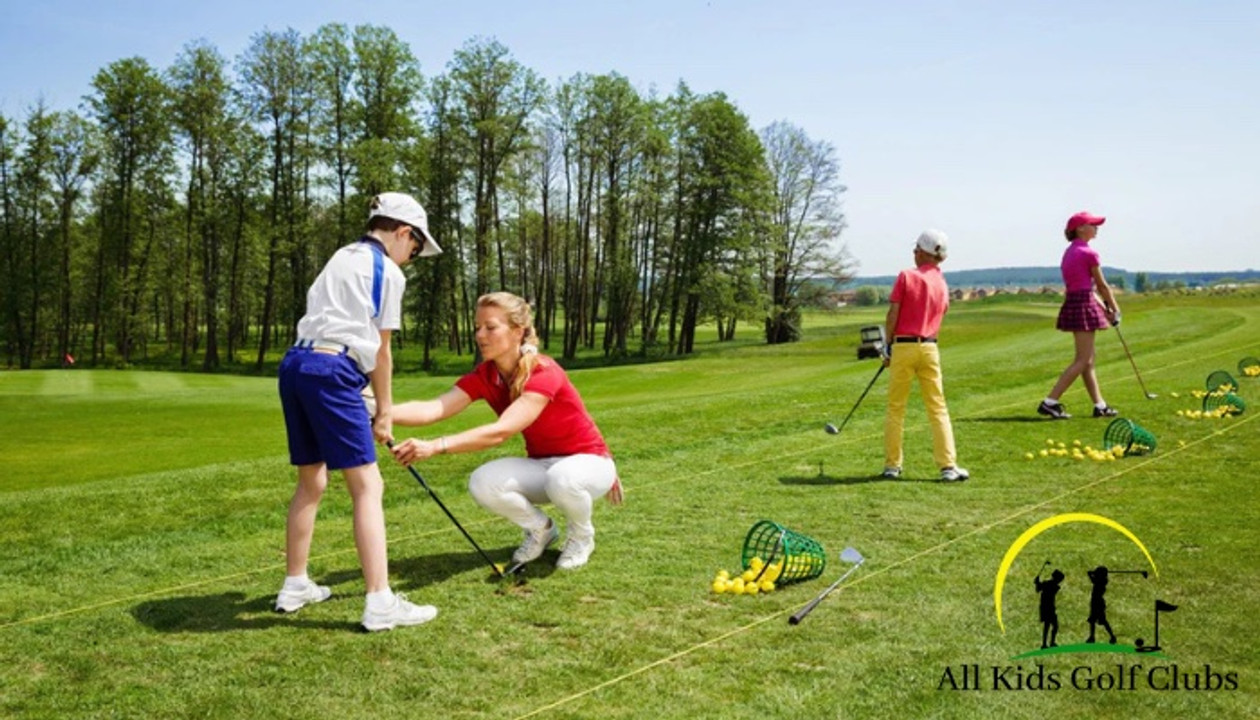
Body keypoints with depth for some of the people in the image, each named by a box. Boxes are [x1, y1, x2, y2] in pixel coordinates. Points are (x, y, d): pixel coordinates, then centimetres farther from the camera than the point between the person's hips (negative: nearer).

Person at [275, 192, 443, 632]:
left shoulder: (340, 258, 23)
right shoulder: (388, 272, 1)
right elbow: (380, 351, 2)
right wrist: (385, 410, 13)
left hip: (295, 365, 9)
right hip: (332, 371, -8)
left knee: (311, 481, 19)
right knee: (368, 486, -7)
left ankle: (295, 585, 29)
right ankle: (380, 603, -11)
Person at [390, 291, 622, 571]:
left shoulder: (544, 373, -27)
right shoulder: (484, 377, -8)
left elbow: (500, 431, -40)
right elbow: (434, 409, -26)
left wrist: (434, 447, -51)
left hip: (588, 461, -5)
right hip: (541, 464, 5)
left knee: (561, 478, -40)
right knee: (482, 483, -23)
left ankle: (581, 535, -5)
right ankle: (540, 528, 7)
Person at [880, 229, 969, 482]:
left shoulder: (906, 276, -5)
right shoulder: (943, 285, 9)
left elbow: (892, 315, -8)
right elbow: (936, 320, 12)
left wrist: (888, 347, 1)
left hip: (903, 346, -3)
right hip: (929, 347, 3)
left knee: (895, 407, 6)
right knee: (938, 408, 4)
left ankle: (892, 465, 9)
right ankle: (948, 466, -2)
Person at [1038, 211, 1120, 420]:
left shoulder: (1070, 252, 15)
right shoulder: (1088, 253, -11)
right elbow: (1102, 286, -4)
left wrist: (1103, 307, 17)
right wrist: (1115, 310, 8)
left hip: (1072, 303, 10)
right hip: (1084, 306, -9)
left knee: (1088, 359, 13)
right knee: (1082, 360, -6)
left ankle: (1100, 405, 20)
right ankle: (1050, 402, -10)